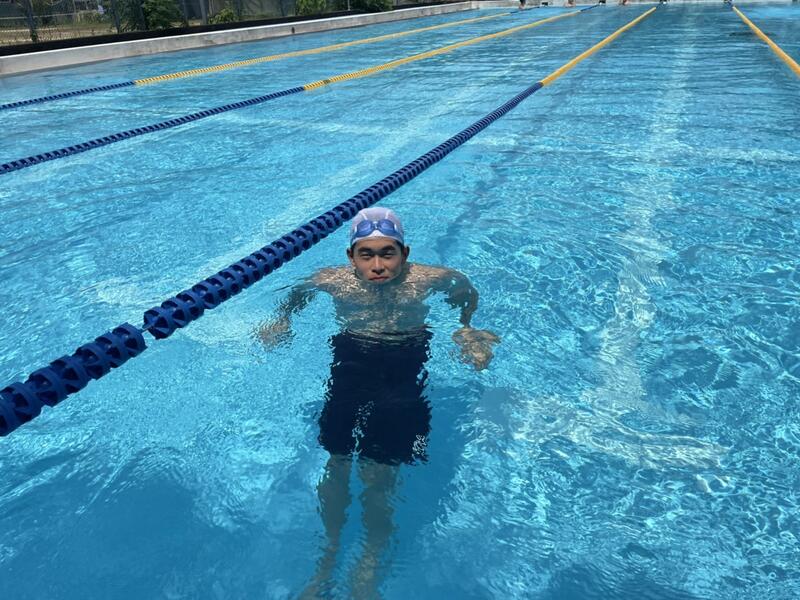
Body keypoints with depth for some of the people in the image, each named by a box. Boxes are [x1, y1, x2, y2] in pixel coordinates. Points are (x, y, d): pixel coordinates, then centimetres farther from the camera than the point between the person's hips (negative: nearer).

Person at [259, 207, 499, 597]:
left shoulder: (427, 279, -14)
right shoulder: (333, 280, -10)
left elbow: (467, 291, 9)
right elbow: (299, 291, 14)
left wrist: (466, 330, -4)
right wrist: (282, 320, -1)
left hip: (405, 366, -1)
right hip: (350, 360, 2)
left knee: (378, 474, -10)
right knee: (336, 463, -5)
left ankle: (370, 565, 16)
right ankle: (329, 554, 21)